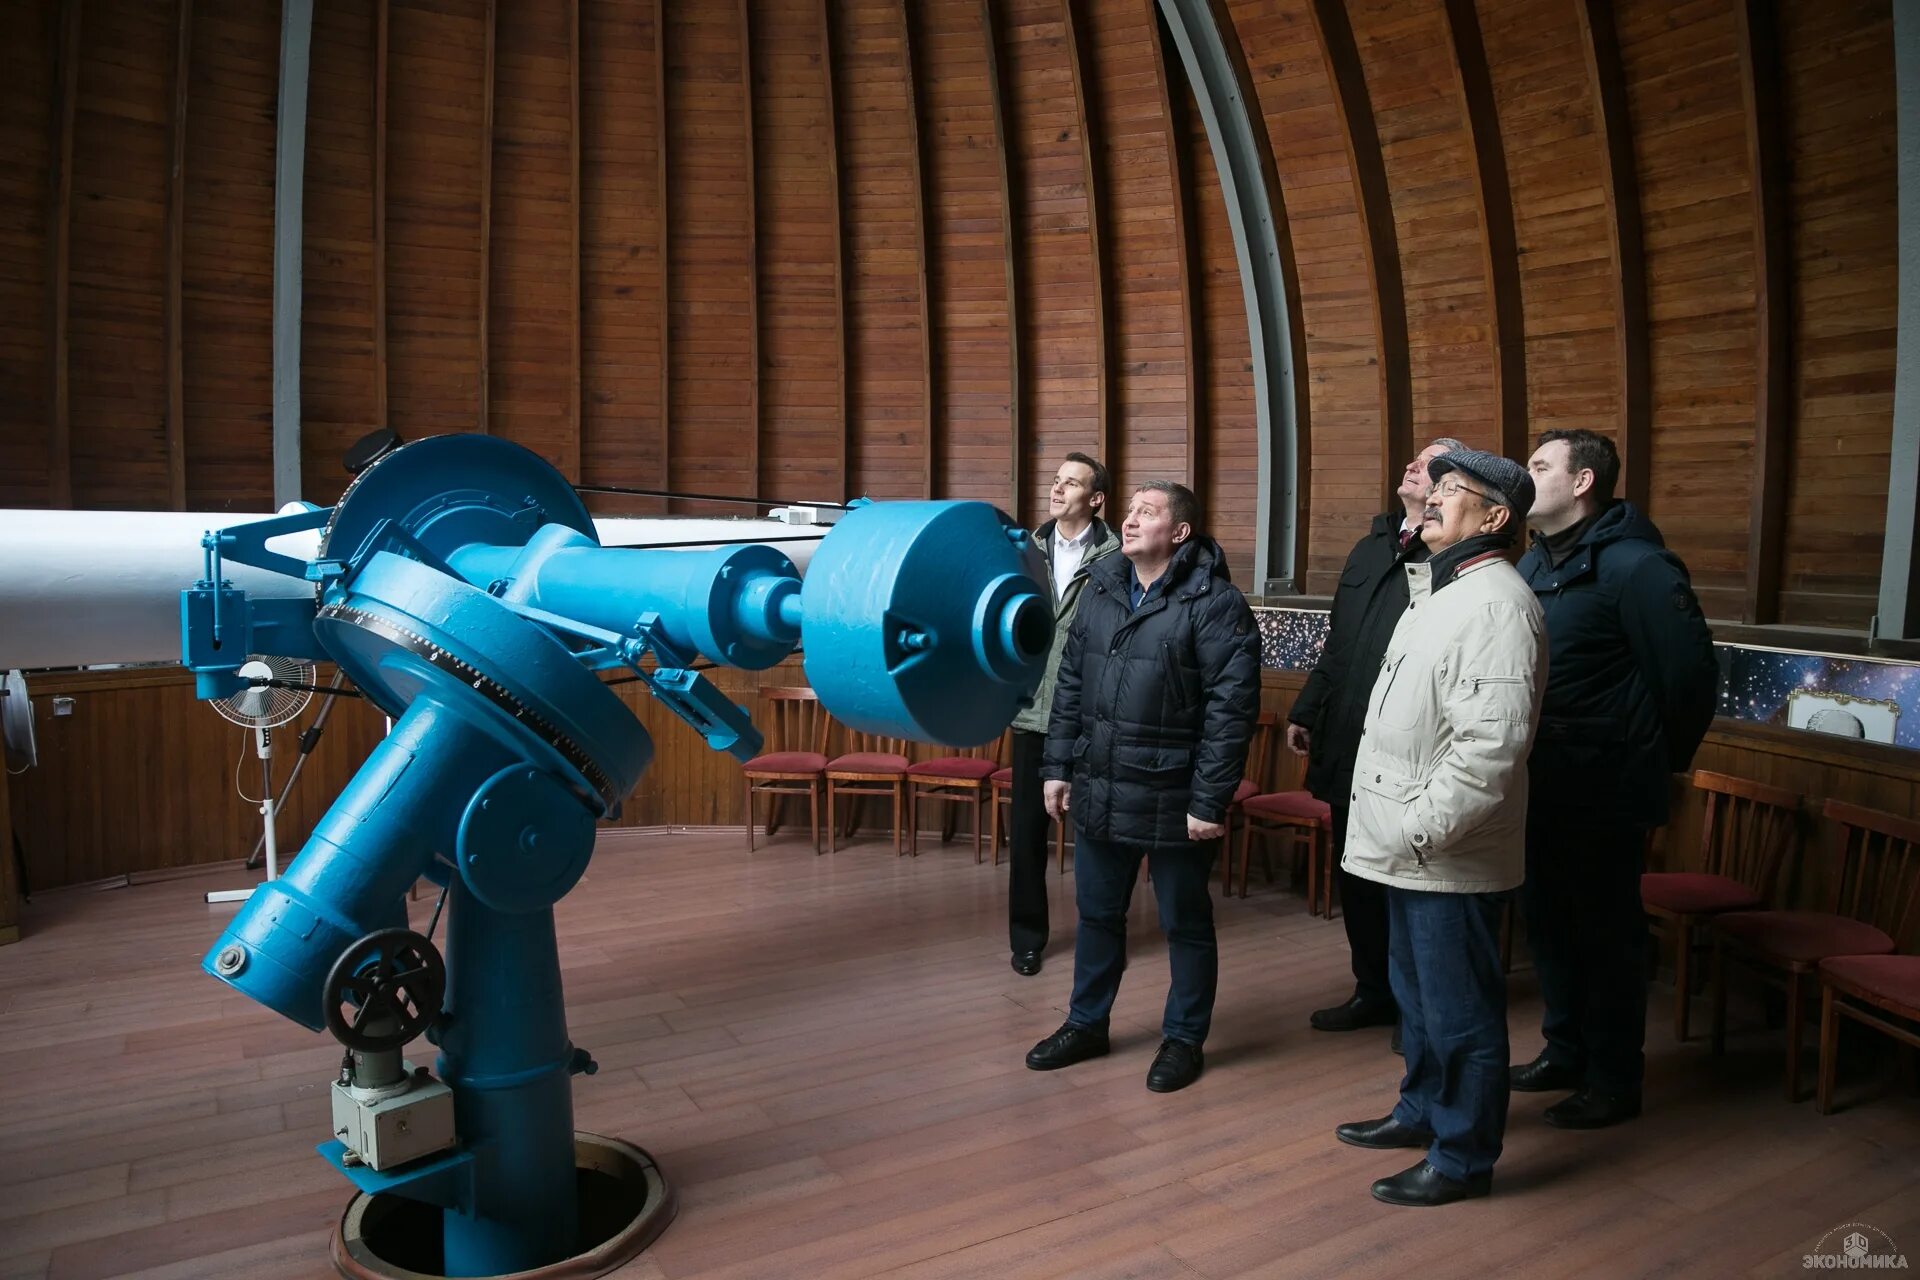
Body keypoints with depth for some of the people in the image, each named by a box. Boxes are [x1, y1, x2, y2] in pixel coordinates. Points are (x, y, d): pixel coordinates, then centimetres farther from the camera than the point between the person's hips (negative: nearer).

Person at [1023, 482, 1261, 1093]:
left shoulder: (1214, 602, -13)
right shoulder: (1100, 589, 7)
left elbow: (1231, 707, -16)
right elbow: (1070, 684, 12)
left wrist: (1210, 800, -17)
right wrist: (1059, 766, 9)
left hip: (1173, 801, -6)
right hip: (1099, 792, 6)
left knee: (1185, 924, 12)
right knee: (1097, 914, 19)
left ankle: (1184, 1038, 31)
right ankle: (1086, 1024, 38)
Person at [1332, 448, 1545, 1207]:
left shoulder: (1498, 604, -18)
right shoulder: (1434, 588, 14)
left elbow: (1492, 744, -27)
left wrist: (1422, 827, -24)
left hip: (1450, 853, -10)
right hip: (1410, 845, 10)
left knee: (1459, 1009, 5)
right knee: (1415, 990, 23)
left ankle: (1464, 1157, 21)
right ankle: (1423, 1111, 41)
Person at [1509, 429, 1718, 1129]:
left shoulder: (1633, 566, -15)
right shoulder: (1532, 562, 9)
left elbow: (1691, 675, -13)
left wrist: (1659, 761, -2)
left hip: (1605, 793, -8)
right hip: (1541, 785, 8)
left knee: (1608, 933, 6)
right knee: (1548, 922, 17)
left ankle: (1614, 1082, 22)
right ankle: (1565, 1052, 35)